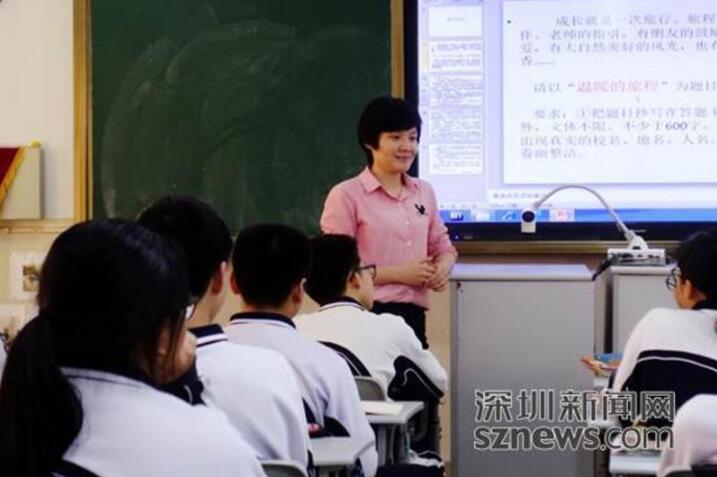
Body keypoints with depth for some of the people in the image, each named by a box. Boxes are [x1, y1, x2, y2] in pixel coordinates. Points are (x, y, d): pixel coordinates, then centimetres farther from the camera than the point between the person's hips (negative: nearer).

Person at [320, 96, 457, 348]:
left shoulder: (424, 192, 14)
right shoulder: (346, 195, -4)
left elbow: (442, 245, 22)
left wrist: (443, 267, -1)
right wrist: (398, 274, -13)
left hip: (413, 316, 6)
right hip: (369, 316, -5)